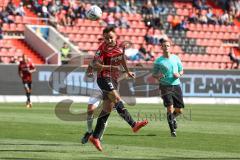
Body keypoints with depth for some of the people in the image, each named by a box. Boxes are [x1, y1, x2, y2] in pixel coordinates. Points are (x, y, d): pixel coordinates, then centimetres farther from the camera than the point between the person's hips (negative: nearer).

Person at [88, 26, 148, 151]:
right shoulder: (103, 48, -15)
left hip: (114, 79, 7)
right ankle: (133, 124, -31)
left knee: (107, 109, 7)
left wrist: (127, 72, 29)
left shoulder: (120, 46, 5)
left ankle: (95, 137, 13)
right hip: (104, 78, -7)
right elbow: (95, 64, -24)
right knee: (117, 100, -23)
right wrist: (109, 67, -35)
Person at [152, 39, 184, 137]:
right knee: (170, 108, -15)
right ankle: (172, 130, -5)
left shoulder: (176, 58, 7)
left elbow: (181, 70, 17)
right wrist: (158, 76, -16)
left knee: (179, 110, 4)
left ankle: (173, 118, 39)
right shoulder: (158, 61, 0)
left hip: (176, 85, 3)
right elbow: (154, 74, 6)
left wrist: (179, 74, -5)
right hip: (165, 86, -3)